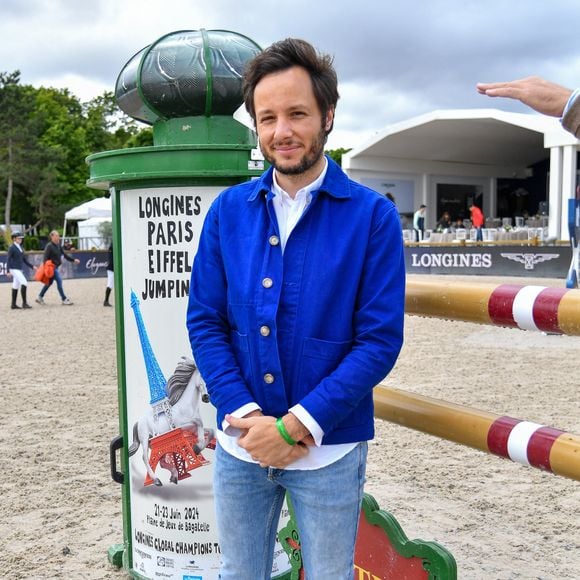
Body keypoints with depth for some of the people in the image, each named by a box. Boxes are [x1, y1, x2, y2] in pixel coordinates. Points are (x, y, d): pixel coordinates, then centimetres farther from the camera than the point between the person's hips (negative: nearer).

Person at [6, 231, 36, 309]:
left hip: (20, 269, 8)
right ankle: (24, 303, -15)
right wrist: (8, 271, -18)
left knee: (16, 286, 11)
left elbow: (24, 259, 19)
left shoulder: (21, 248, 14)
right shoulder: (12, 248, -9)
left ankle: (13, 305, 16)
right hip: (14, 269, -8)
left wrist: (32, 266, 12)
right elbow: (8, 260, -12)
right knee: (24, 283, -17)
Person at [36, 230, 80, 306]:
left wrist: (73, 260, 12)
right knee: (59, 280, -12)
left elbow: (64, 255, 17)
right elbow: (45, 258, -16)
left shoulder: (58, 245, 10)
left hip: (56, 267, 9)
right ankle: (64, 300, -8)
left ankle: (40, 297, 29)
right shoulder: (49, 246, -14)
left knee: (49, 282, 16)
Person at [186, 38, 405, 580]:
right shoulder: (228, 210, 1)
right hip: (240, 444, 3)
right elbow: (205, 321, 0)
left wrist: (293, 425, -17)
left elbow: (380, 340, -12)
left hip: (329, 450, -2)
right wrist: (244, 415, -13)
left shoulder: (373, 216, -8)